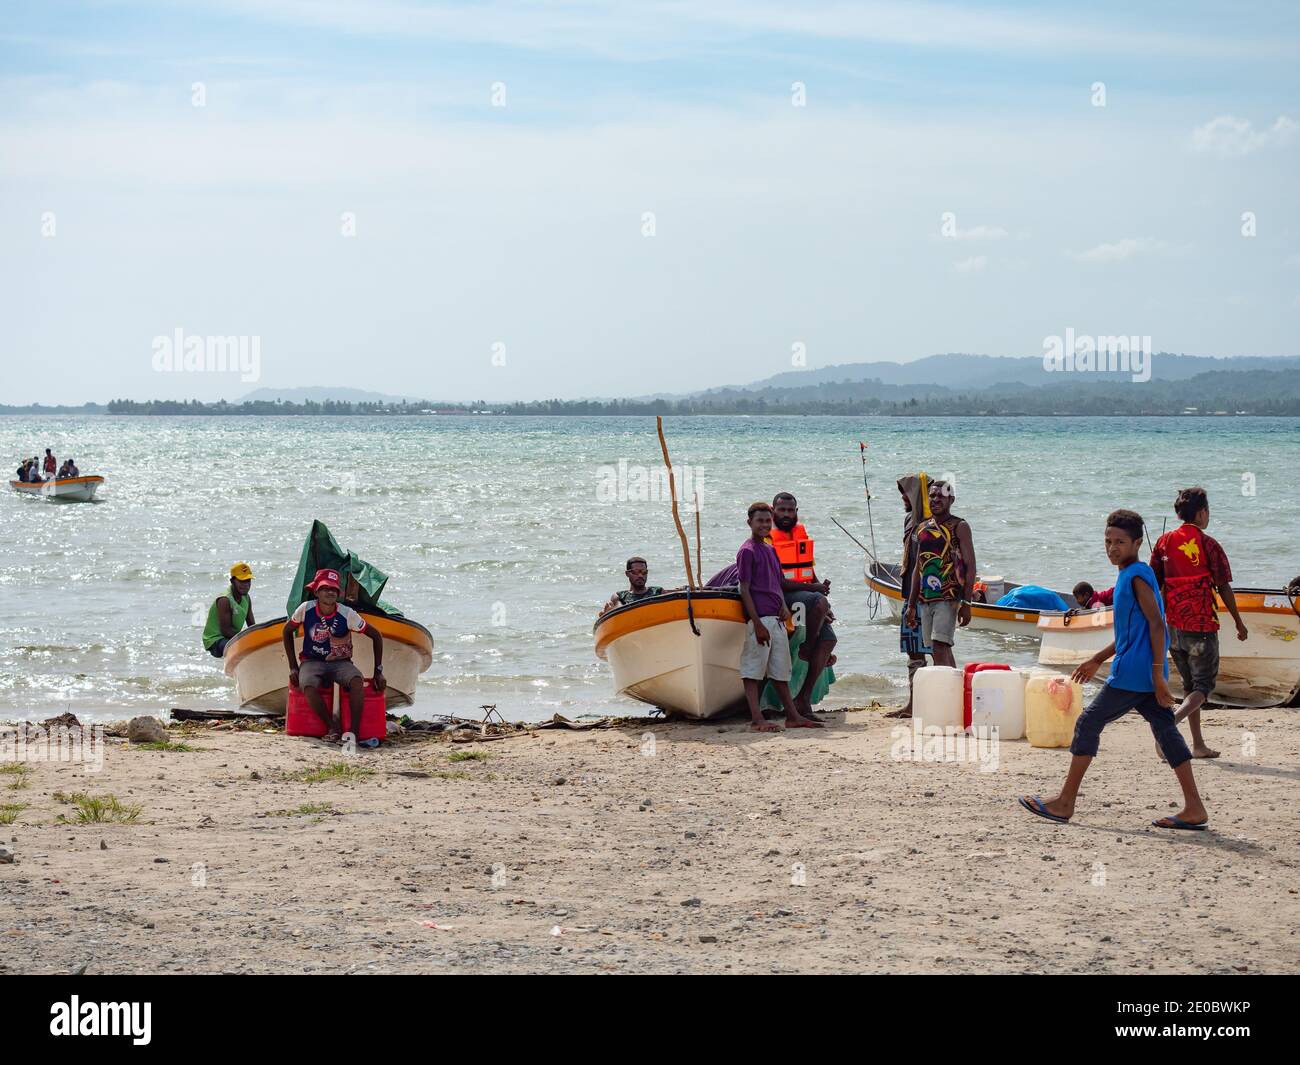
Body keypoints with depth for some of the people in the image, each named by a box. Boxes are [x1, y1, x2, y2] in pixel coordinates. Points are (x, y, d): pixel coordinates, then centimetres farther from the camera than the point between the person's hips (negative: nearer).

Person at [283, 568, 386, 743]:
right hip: (312, 662, 0)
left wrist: (378, 671, -3)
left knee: (357, 681, -34)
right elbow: (287, 631, 8)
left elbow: (376, 636, -1)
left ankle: (354, 731, -28)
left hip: (340, 663, 0)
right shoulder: (306, 610, -9)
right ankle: (332, 726, -14)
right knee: (309, 687, -35)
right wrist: (293, 667, 2)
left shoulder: (347, 614, -12)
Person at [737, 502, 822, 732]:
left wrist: (784, 606, 5)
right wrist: (757, 625, -17)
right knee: (753, 671, -7)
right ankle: (756, 719, -10)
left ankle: (793, 717, 16)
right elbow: (744, 590, -12)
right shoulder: (747, 551, -7)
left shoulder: (771, 550, 18)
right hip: (759, 618, -8)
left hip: (776, 619, 8)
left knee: (780, 671, 12)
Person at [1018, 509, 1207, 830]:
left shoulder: (1137, 575, -11)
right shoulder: (1130, 576, 18)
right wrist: (1098, 660, 29)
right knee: (1166, 730, 5)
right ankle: (1194, 809, 1)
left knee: (1089, 723, -2)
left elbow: (1157, 624, -18)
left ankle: (1065, 803, 4)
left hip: (1132, 672, -10)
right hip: (1146, 675, 10)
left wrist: (1158, 673, -22)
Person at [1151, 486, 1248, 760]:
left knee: (1189, 685, 17)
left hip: (1174, 626, 5)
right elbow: (1224, 587, -6)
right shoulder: (1208, 544, -9)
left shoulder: (1164, 542, 5)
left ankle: (1198, 745, 17)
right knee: (1203, 686, 0)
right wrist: (1239, 623, 4)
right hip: (1202, 625, -5)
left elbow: (1154, 585, 6)